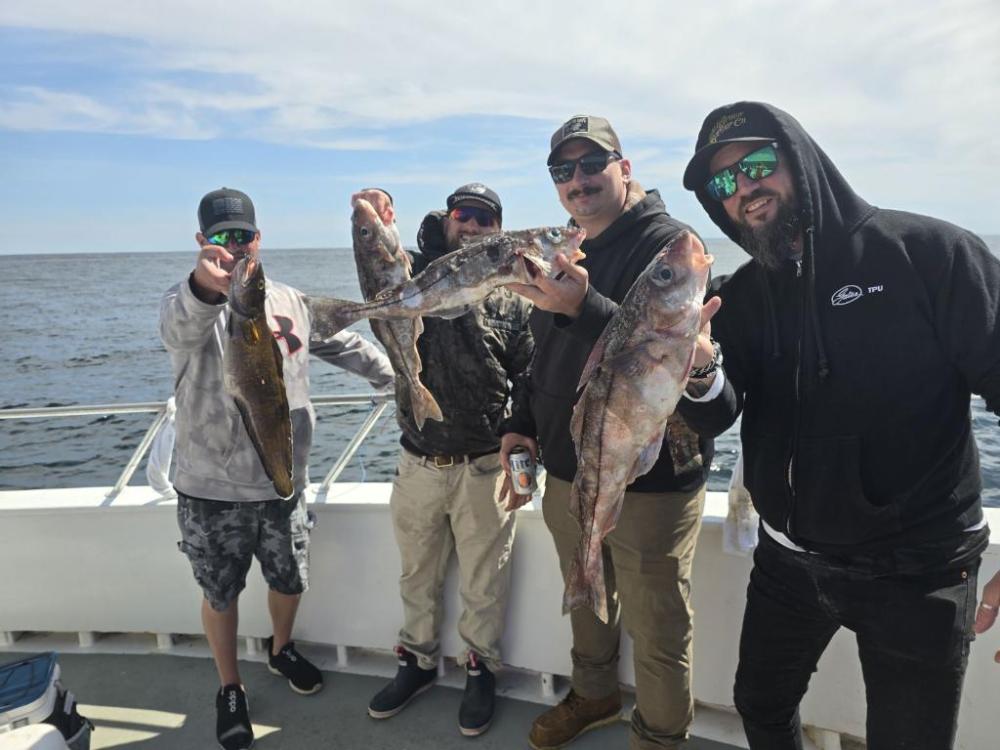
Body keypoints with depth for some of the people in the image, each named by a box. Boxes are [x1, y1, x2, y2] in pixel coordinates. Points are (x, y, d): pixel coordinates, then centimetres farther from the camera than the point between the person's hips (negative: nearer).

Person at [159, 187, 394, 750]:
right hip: (211, 490, -3)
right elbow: (181, 327, -37)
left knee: (291, 581, 19)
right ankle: (231, 689, 37)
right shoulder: (186, 302, -10)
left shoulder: (292, 302, 5)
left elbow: (346, 345, 18)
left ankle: (282, 649, 50)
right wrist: (206, 287, -59)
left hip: (284, 482, 4)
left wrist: (398, 377, 16)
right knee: (220, 594, 13)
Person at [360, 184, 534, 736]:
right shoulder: (416, 278, 4)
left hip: (484, 469, -2)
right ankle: (417, 663, 40)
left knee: (482, 582, 11)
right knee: (418, 576, 19)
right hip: (418, 464, 2)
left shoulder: (512, 303, 0)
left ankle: (481, 671, 33)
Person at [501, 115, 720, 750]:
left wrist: (586, 307, -38)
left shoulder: (669, 242, -13)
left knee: (658, 633, 6)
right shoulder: (565, 253, 12)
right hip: (568, 472, 8)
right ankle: (595, 695, 48)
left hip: (650, 482, -7)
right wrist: (521, 422, 12)